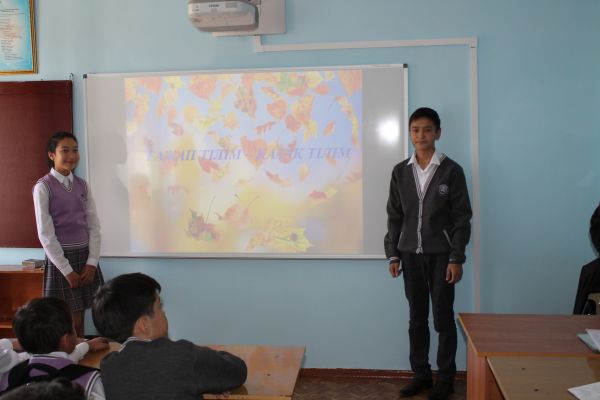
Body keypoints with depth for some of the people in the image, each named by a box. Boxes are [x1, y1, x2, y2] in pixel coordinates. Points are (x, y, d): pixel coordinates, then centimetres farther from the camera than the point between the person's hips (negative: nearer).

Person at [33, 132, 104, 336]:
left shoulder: (82, 185, 7)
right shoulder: (43, 187, -8)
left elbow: (94, 226, 5)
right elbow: (45, 234, -11)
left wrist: (92, 262, -5)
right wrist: (66, 270, -13)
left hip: (85, 256, 4)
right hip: (60, 258, -4)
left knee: (79, 321, 9)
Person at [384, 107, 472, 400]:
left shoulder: (451, 170, -4)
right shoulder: (400, 172, 5)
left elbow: (462, 217, -4)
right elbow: (394, 216, 8)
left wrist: (456, 258, -9)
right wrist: (392, 254, 4)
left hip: (441, 254, -3)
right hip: (411, 254, 3)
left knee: (443, 318, 4)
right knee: (416, 318, 10)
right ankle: (421, 374, 22)